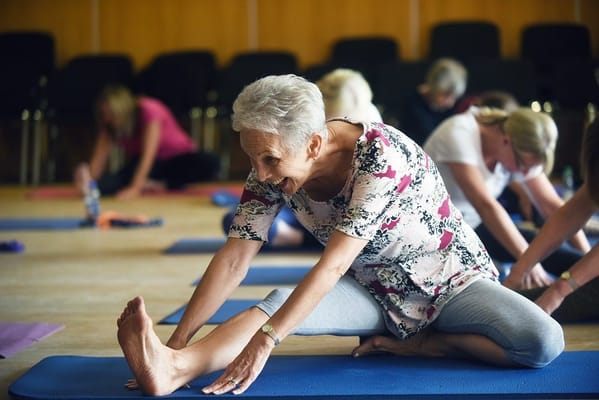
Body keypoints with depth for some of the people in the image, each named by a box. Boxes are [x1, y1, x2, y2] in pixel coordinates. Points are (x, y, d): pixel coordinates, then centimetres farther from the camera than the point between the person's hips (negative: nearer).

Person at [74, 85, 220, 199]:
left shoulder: (149, 110, -25)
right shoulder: (109, 124, -8)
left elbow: (148, 154, -32)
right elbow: (100, 156, -17)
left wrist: (135, 188, -40)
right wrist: (91, 180, -35)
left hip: (177, 159, -2)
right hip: (141, 164, 2)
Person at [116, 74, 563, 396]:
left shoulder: (379, 155, -32)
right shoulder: (271, 173, -14)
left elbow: (332, 267, -39)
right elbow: (233, 260, -15)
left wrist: (265, 339, -45)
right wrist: (179, 340, -22)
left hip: (450, 282, -3)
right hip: (374, 292, 3)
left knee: (543, 342, -29)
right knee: (282, 301, -28)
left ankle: (417, 342, -15)